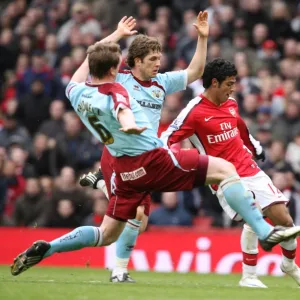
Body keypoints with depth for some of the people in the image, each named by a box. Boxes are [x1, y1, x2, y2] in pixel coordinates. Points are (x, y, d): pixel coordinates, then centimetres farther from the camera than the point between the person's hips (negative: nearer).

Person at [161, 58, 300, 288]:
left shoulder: (231, 104, 9)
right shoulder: (194, 112, -12)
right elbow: (167, 140, -14)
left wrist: (256, 148, 41)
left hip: (250, 170, 6)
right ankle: (249, 277, -11)